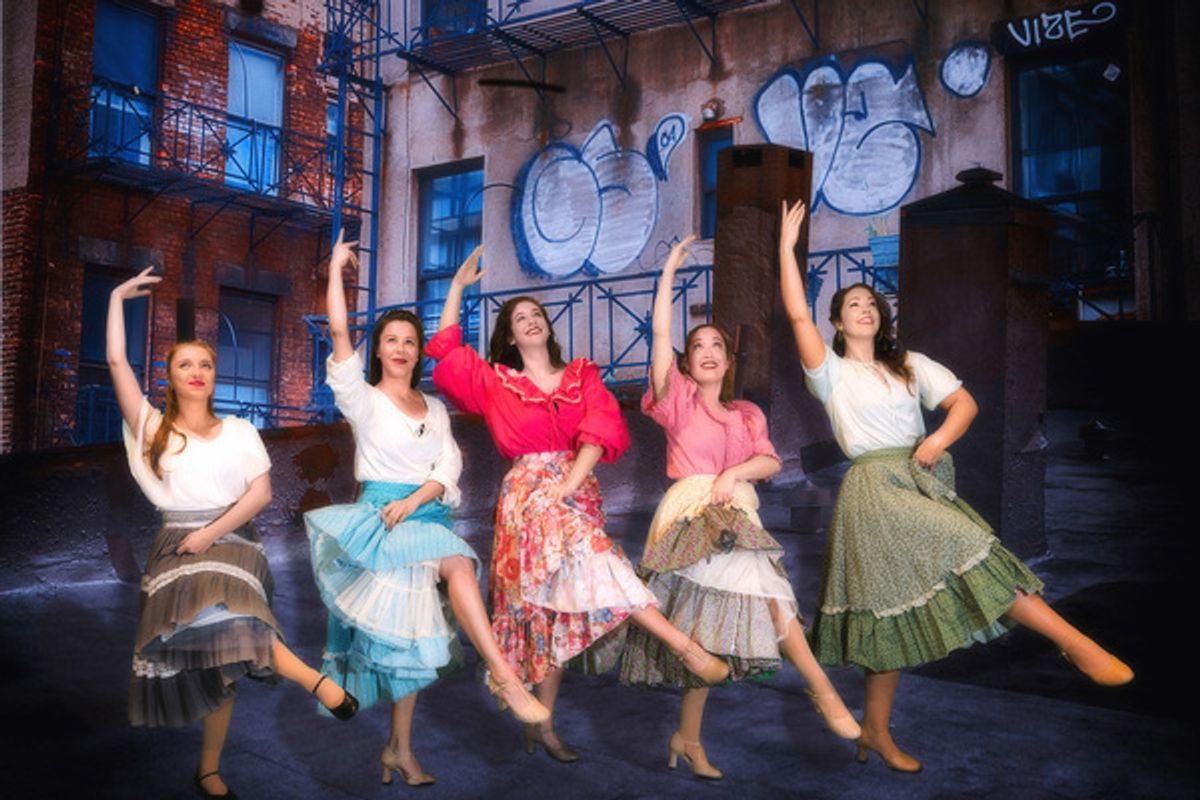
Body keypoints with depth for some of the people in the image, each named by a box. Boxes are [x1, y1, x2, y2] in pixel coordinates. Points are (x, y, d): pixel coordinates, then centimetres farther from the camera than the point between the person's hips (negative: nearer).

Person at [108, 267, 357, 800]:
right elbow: (117, 362, 2)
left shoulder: (240, 432, 9)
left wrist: (212, 532, -11)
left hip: (231, 543, -1)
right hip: (177, 549, 1)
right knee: (209, 641, -17)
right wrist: (118, 298, 5)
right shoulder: (152, 427, 8)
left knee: (220, 659, -18)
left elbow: (261, 493, 0)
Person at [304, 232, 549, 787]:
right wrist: (336, 267, -4)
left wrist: (415, 500, -13)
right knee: (458, 561, -31)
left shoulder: (435, 408, 17)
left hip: (424, 515, 5)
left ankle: (400, 750, 13)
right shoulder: (364, 400, 4)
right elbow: (339, 331, -7)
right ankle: (503, 677, -33)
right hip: (379, 515, -4)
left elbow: (448, 469, 5)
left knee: (410, 637, 5)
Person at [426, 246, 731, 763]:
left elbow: (601, 430, -1)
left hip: (576, 492, 3)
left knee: (558, 609, 3)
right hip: (528, 492, -3)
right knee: (588, 553, -29)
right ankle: (685, 647, -35)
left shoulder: (582, 376, 14)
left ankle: (541, 725, 12)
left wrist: (568, 482, -15)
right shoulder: (497, 383, 15)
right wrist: (458, 287, 11)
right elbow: (447, 352, 11)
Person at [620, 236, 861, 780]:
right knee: (764, 587, -21)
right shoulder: (678, 399, 9)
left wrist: (735, 472, -14)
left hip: (736, 516, 5)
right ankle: (820, 687, -13)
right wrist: (670, 270, -1)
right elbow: (660, 336, -2)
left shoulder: (747, 414, 21)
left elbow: (771, 463, 7)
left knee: (712, 631, -2)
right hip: (691, 512, -5)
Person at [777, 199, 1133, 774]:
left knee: (897, 606, 5)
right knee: (962, 547, -22)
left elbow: (964, 402, 8)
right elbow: (798, 314, -10)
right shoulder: (831, 371, 3)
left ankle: (875, 730, 14)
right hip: (873, 486, -5)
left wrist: (942, 436, -13)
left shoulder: (911, 365, 17)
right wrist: (788, 245, -13)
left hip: (920, 482, 5)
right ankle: (1071, 641, -18)